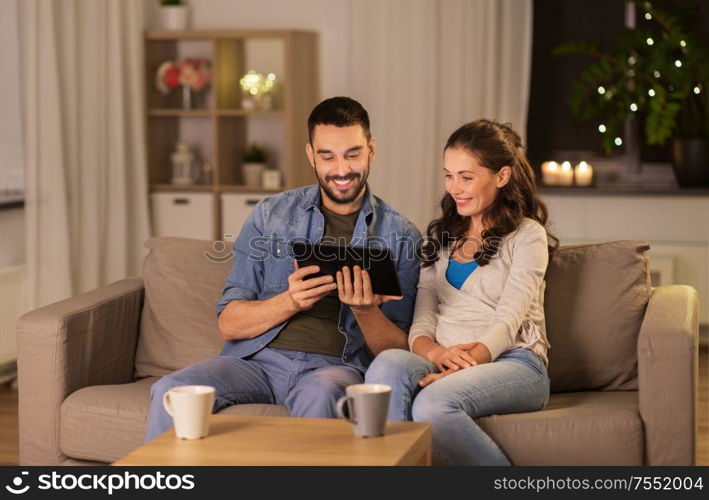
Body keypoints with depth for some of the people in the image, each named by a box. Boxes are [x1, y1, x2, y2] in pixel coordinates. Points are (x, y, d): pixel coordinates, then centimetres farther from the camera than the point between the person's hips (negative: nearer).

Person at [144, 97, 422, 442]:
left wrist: (366, 310, -15)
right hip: (258, 358, 2)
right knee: (171, 390, -26)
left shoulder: (402, 237, 9)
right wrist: (291, 301, -13)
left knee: (321, 394, -39)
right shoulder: (270, 215, 12)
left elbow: (398, 351, 6)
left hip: (335, 365, -2)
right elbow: (229, 324, 6)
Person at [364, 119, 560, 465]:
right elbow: (421, 322, 11)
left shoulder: (527, 235, 5)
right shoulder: (440, 237, 22)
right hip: (444, 360, 4)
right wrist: (435, 353, -14)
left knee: (433, 404, -36)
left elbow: (507, 322, -8)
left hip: (512, 362, -4)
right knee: (388, 364, -31)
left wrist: (462, 365, -25)